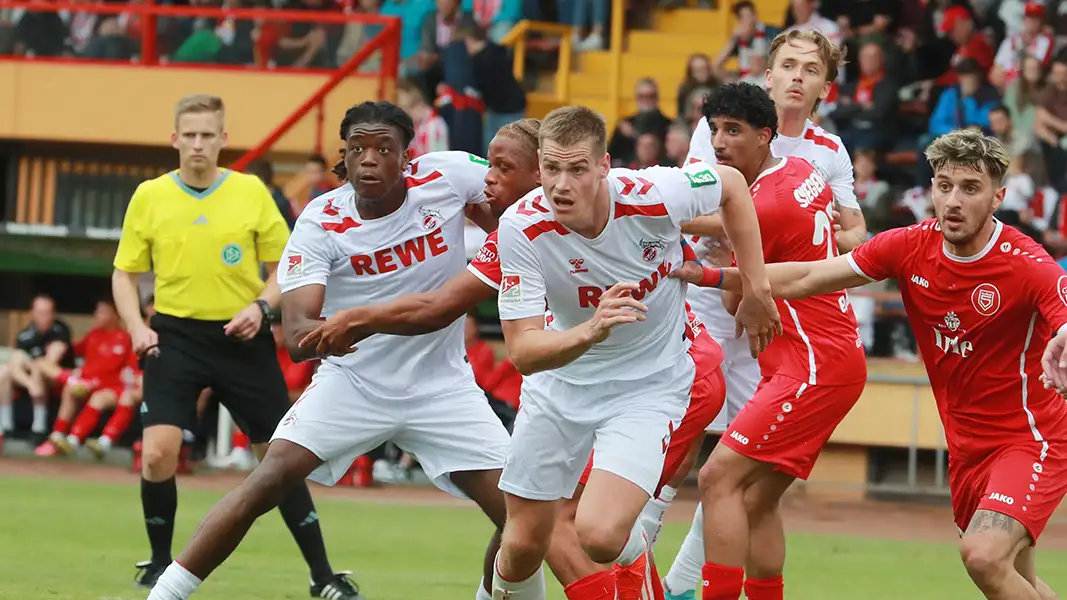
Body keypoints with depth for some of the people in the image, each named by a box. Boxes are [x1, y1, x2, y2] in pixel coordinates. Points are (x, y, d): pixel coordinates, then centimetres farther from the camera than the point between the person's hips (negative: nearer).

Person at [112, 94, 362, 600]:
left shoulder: (251, 192, -1)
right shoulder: (149, 196, 1)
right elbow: (125, 273, 7)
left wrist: (261, 306, -13)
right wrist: (137, 328, -8)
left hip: (242, 340, 0)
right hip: (175, 336, 0)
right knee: (157, 453, -15)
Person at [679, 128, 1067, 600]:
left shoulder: (1026, 264, -22)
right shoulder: (911, 247, -7)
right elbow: (806, 279, -4)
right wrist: (713, 275, -14)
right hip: (966, 445, 6)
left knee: (984, 555, -28)